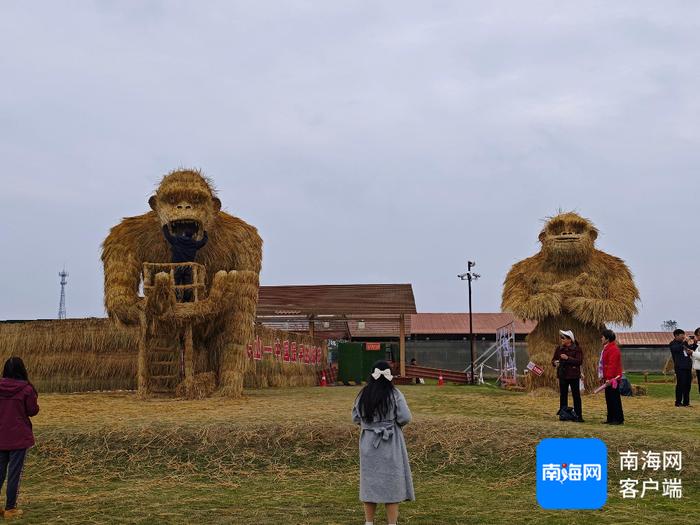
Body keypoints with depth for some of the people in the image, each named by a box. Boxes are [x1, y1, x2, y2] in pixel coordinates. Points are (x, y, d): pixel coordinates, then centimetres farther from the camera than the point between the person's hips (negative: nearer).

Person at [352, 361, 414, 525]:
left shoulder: (363, 395, -4)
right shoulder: (395, 394, -12)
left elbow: (356, 419, 3)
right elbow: (405, 418, -14)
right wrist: (393, 421, 6)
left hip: (368, 443, 3)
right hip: (390, 444, -3)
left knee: (370, 481, 13)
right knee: (392, 482, 5)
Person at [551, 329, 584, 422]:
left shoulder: (577, 349, -6)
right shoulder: (559, 348, 8)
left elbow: (579, 361, -15)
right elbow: (553, 360, 13)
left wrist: (568, 358, -23)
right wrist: (555, 362, -10)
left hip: (573, 376, -4)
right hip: (562, 375, 5)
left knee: (576, 396, -1)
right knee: (563, 395, 9)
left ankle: (578, 416, 3)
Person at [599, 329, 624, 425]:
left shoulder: (613, 349, -15)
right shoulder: (606, 348, 18)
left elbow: (612, 365, -22)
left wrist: (609, 378, -25)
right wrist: (603, 377, 21)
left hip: (612, 378, -11)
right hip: (608, 378, 11)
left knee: (614, 399, -7)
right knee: (609, 399, 12)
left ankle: (618, 419, -3)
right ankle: (610, 418, 17)